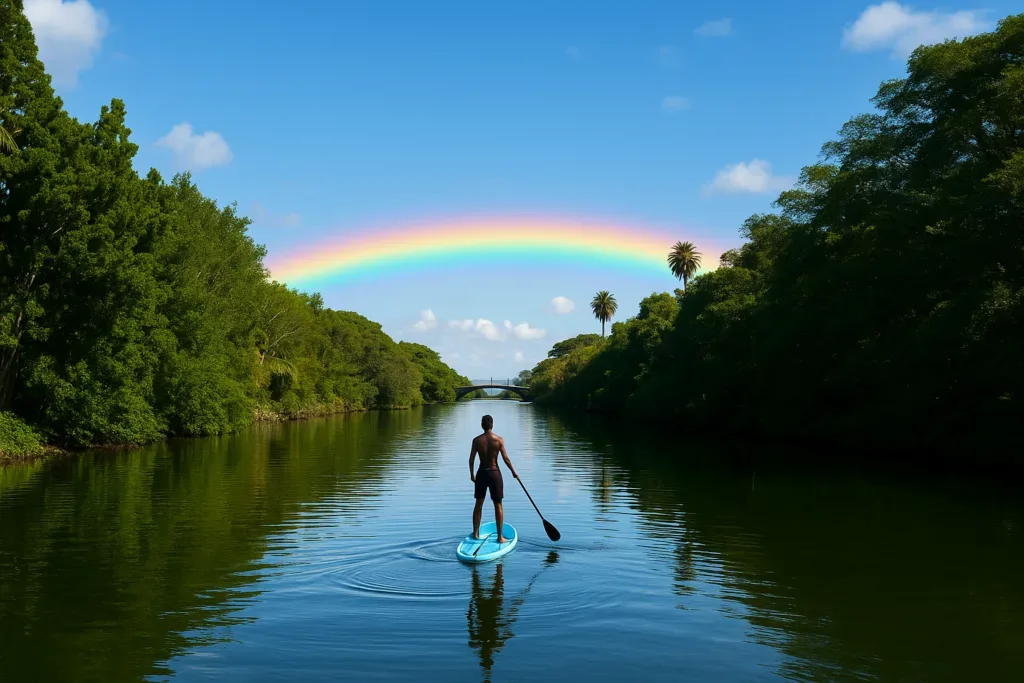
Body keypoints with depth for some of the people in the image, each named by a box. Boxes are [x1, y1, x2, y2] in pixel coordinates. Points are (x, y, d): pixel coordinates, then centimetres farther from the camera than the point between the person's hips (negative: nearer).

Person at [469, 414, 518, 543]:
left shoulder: (476, 440, -5)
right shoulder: (499, 440, -9)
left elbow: (471, 459, -3)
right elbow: (506, 458, -8)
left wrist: (472, 474, 11)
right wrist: (513, 472, 5)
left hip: (481, 473, 2)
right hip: (495, 473, -2)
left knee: (478, 504, 16)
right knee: (498, 505, 5)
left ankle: (475, 533, 23)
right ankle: (500, 537, 6)